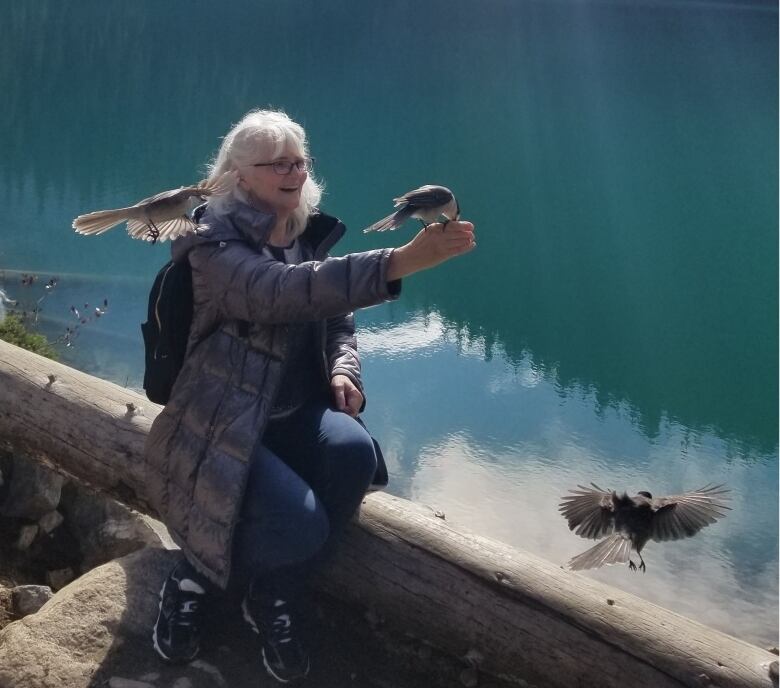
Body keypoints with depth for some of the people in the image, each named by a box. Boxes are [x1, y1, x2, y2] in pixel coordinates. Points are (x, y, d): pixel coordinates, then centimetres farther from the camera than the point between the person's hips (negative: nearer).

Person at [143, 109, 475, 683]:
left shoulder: (313, 236, 7)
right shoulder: (216, 242, -15)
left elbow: (338, 317, 17)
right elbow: (282, 291, -35)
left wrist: (343, 368, -8)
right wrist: (401, 261, -45)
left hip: (294, 412, 6)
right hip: (222, 422, -6)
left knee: (354, 451, -27)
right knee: (300, 525, -28)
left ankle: (274, 599, -3)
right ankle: (194, 577, 7)